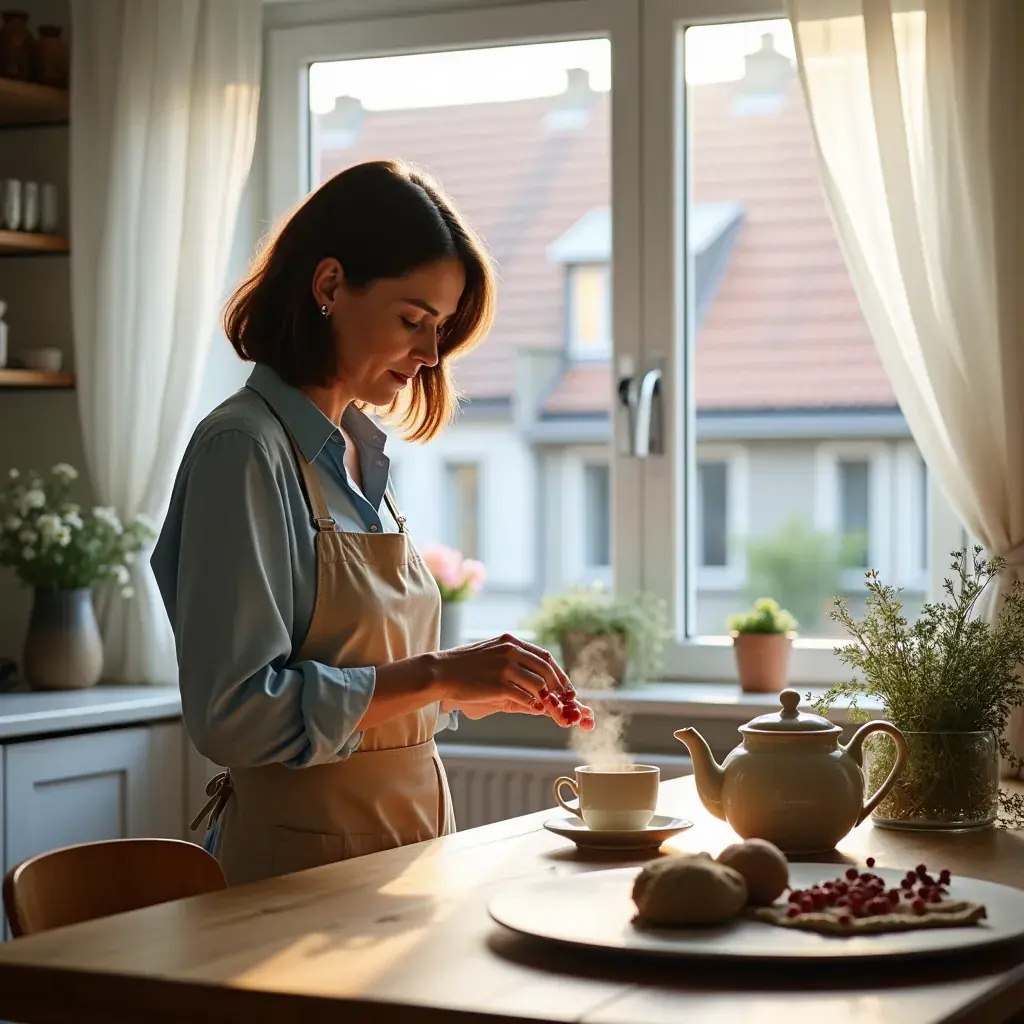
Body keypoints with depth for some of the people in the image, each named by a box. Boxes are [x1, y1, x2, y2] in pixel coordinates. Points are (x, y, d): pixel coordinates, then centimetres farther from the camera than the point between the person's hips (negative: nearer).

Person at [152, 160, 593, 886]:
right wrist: (435, 675, -22)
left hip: (406, 845, 8)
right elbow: (232, 714, -22)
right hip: (303, 861, -8)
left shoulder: (362, 453, 10)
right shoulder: (244, 449, -14)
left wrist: (485, 688, 2)